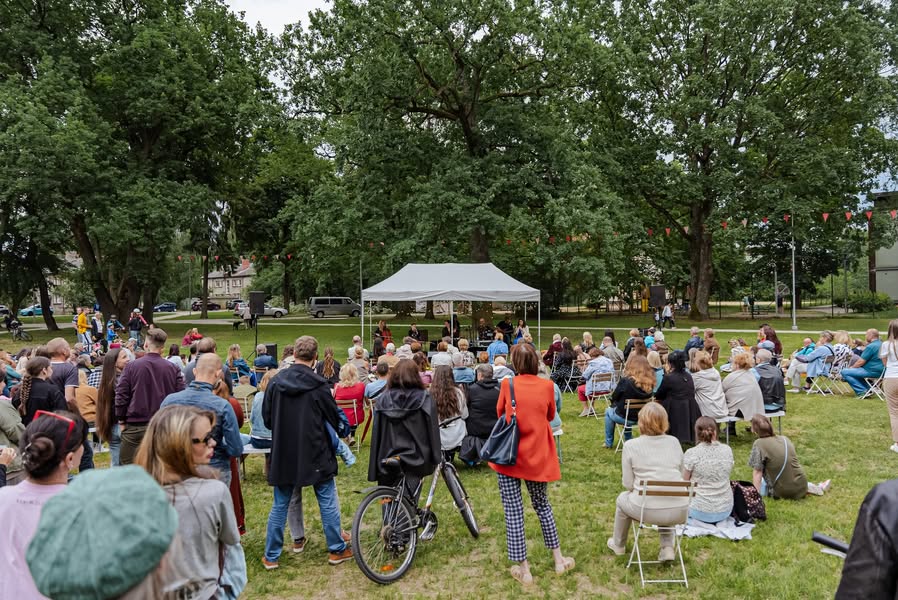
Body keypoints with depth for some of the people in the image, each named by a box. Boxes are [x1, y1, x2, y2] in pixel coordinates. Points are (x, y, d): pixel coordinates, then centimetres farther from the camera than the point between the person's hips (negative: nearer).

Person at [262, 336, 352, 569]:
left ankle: (271, 556, 19)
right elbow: (334, 420, -4)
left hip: (283, 454, 3)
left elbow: (267, 419, 5)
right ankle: (337, 549, 20)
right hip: (315, 454, -3)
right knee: (328, 502, 10)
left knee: (280, 505, 13)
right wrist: (343, 430, 17)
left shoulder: (276, 382, -4)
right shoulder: (319, 385, -14)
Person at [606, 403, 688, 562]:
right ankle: (668, 548, 27)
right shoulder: (674, 442, 6)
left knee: (623, 499, 31)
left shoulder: (630, 445, -3)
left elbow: (628, 484, -2)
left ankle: (618, 545, 48)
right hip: (680, 511, 3)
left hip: (649, 511, -3)